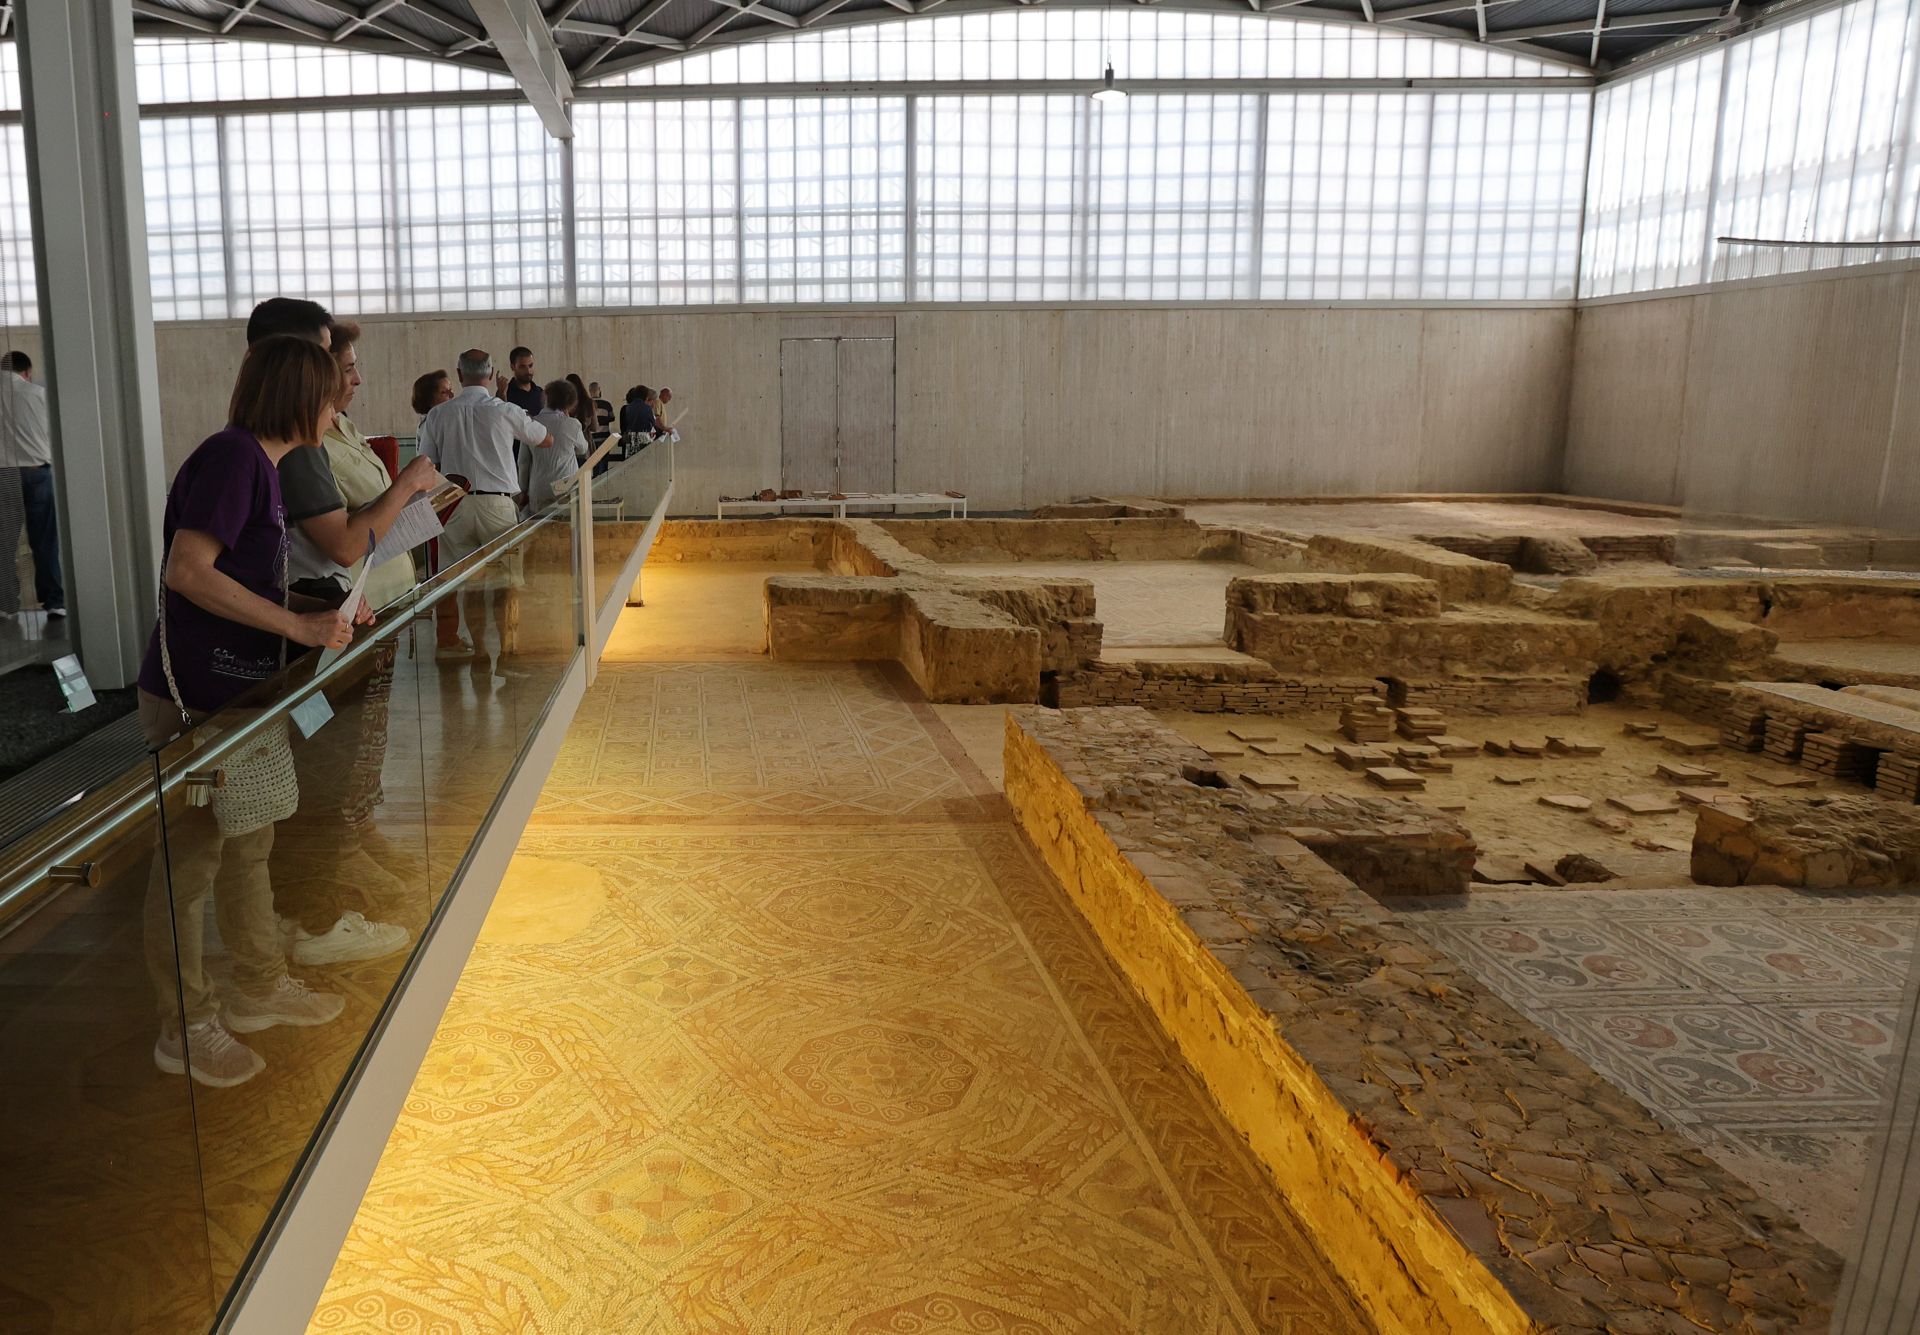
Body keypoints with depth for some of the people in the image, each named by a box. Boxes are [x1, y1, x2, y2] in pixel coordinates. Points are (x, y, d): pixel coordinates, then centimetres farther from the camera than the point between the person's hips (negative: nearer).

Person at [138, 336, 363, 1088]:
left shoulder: (259, 463, 12)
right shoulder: (232, 455, -17)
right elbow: (187, 571, -26)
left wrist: (324, 615, 8)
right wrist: (297, 625, -23)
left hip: (240, 693, 10)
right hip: (195, 698, -10)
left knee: (248, 846, 20)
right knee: (190, 860, 4)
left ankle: (259, 989, 36)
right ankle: (186, 1030, 18)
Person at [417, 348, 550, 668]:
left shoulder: (438, 415, 3)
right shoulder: (504, 411, -3)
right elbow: (547, 441, 13)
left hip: (455, 506, 2)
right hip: (497, 503, -2)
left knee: (470, 583, 10)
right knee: (507, 581, 5)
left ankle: (479, 648, 14)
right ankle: (508, 647, 5)